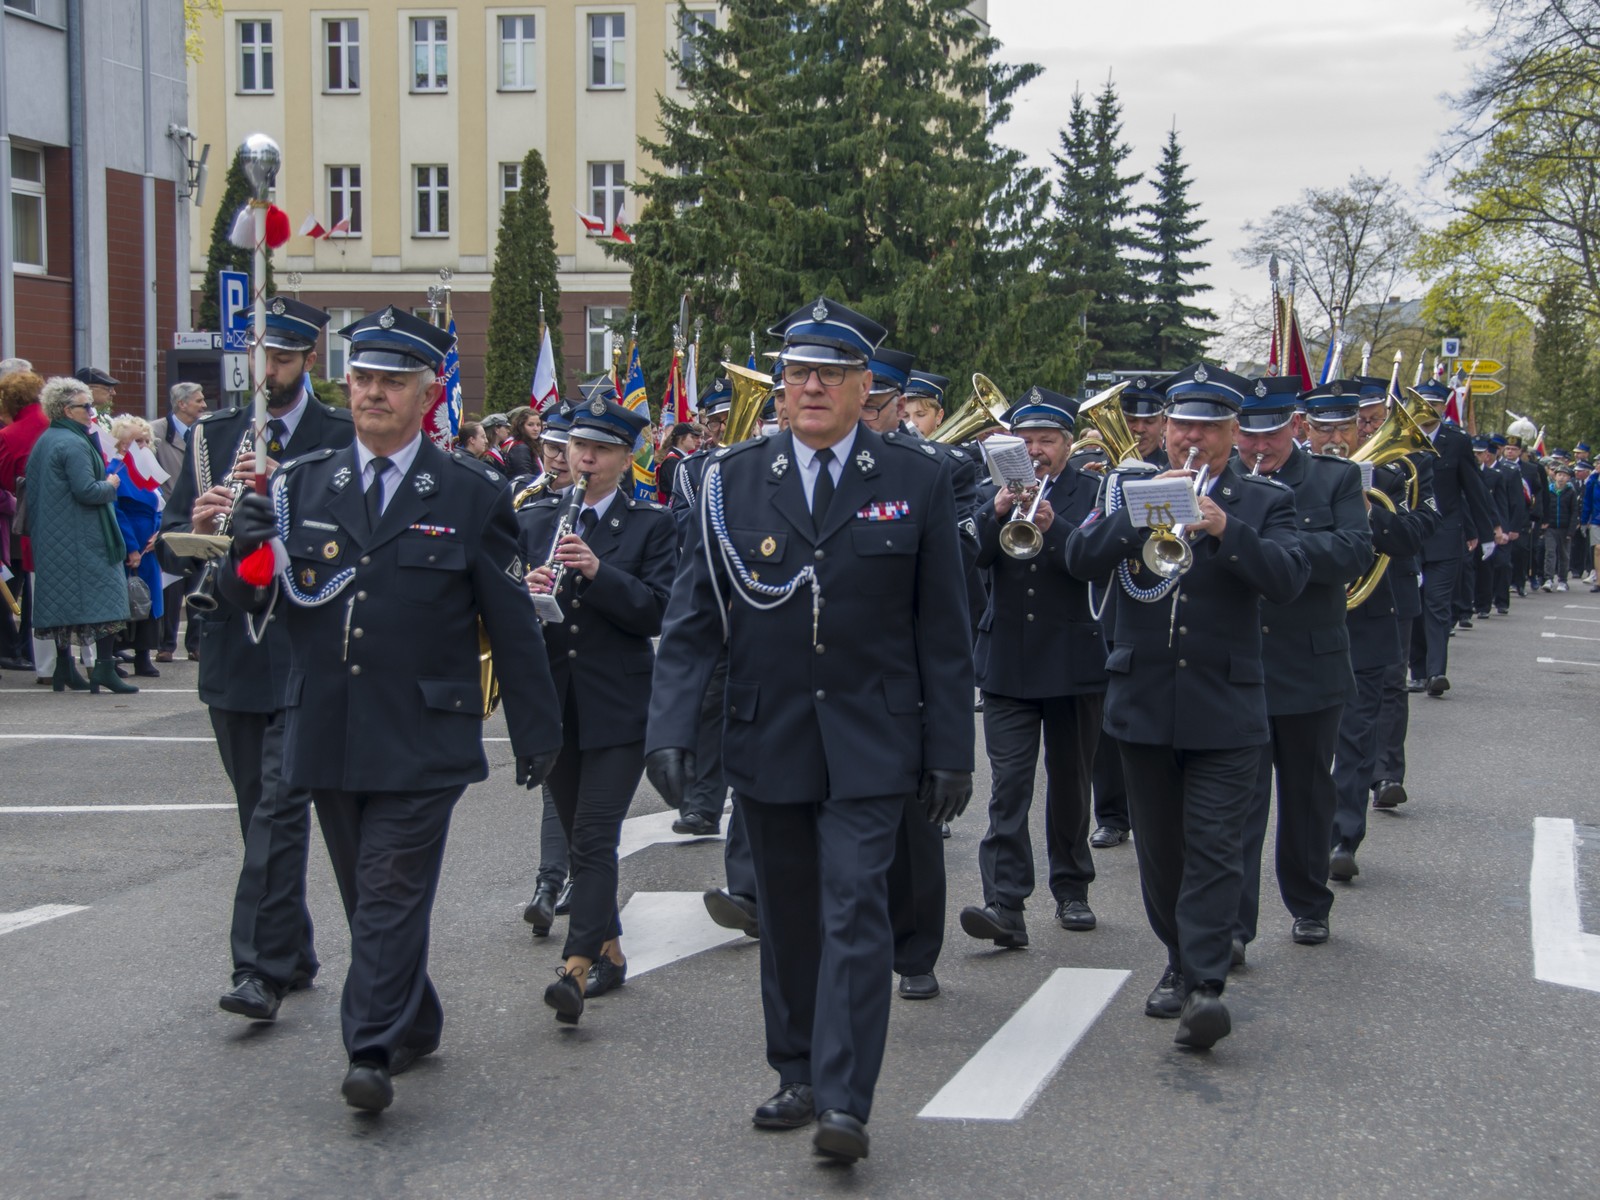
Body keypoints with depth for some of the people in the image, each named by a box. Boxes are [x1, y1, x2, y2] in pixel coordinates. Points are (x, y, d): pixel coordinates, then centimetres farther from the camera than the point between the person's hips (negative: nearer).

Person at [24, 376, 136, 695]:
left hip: (52, 537, 9)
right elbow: (86, 491, -22)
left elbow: (31, 491, 20)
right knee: (104, 594, -8)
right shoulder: (74, 444, -15)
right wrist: (110, 486, -5)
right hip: (82, 536, -9)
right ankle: (105, 666, -14)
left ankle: (64, 668, 14)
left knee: (62, 597, 11)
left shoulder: (43, 443, 15)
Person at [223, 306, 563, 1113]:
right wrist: (248, 553, -16)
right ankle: (414, 1025, 30)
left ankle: (374, 1051, -6)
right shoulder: (301, 484, 7)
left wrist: (536, 729, 4)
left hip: (421, 739, -4)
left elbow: (511, 623, 2)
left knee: (392, 895, -8)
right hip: (327, 735, 4)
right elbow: (256, 602, 7)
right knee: (368, 895, 15)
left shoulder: (472, 493, -1)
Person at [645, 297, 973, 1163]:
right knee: (787, 918, 13)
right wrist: (669, 728, -10)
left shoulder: (917, 479, -1)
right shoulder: (733, 482, 2)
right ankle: (797, 1077, 27)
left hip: (868, 742, -2)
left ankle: (844, 1102, -7)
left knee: (855, 912, -9)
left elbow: (942, 628, 1)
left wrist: (951, 748, 0)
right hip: (766, 740, 2)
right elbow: (690, 619, 1)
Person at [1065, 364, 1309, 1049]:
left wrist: (1227, 530, -26)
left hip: (1225, 708, -3)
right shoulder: (1129, 492, 8)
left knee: (1214, 847, -9)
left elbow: (1287, 580, -13)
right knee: (1159, 849, 12)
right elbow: (1081, 560, -8)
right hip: (1142, 702, 3)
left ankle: (1205, 986, -12)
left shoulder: (1264, 503, 4)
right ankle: (1180, 960, 26)